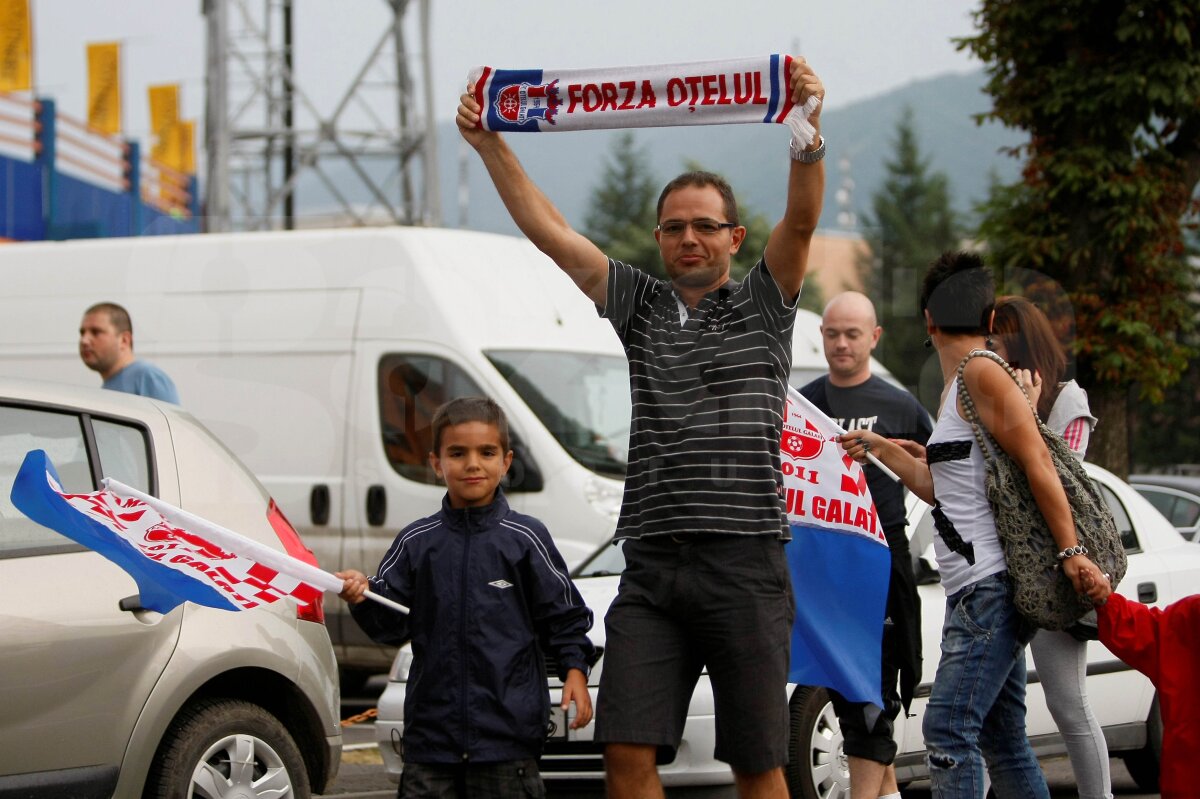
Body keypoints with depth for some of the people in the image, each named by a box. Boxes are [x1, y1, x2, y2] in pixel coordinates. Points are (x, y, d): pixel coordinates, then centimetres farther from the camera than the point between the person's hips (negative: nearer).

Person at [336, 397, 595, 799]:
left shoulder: (524, 538, 1)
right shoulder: (416, 542, 7)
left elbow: (564, 617, 5)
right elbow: (391, 625, 6)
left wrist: (574, 669, -7)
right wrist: (362, 598, -12)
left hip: (508, 732, -2)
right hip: (431, 730, 2)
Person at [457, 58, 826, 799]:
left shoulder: (762, 307, 8)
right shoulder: (641, 306, 15)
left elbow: (802, 220, -9)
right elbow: (548, 230, 10)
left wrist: (808, 131, -26)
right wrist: (490, 142, 0)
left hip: (745, 564, -3)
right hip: (650, 569, 3)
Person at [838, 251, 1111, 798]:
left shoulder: (981, 374, -10)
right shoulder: (955, 389, 19)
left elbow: (1038, 463, -17)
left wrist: (1070, 552, -22)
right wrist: (883, 451, 30)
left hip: (990, 585, -10)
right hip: (977, 589, 10)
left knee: (948, 729, -16)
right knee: (1001, 738, 11)